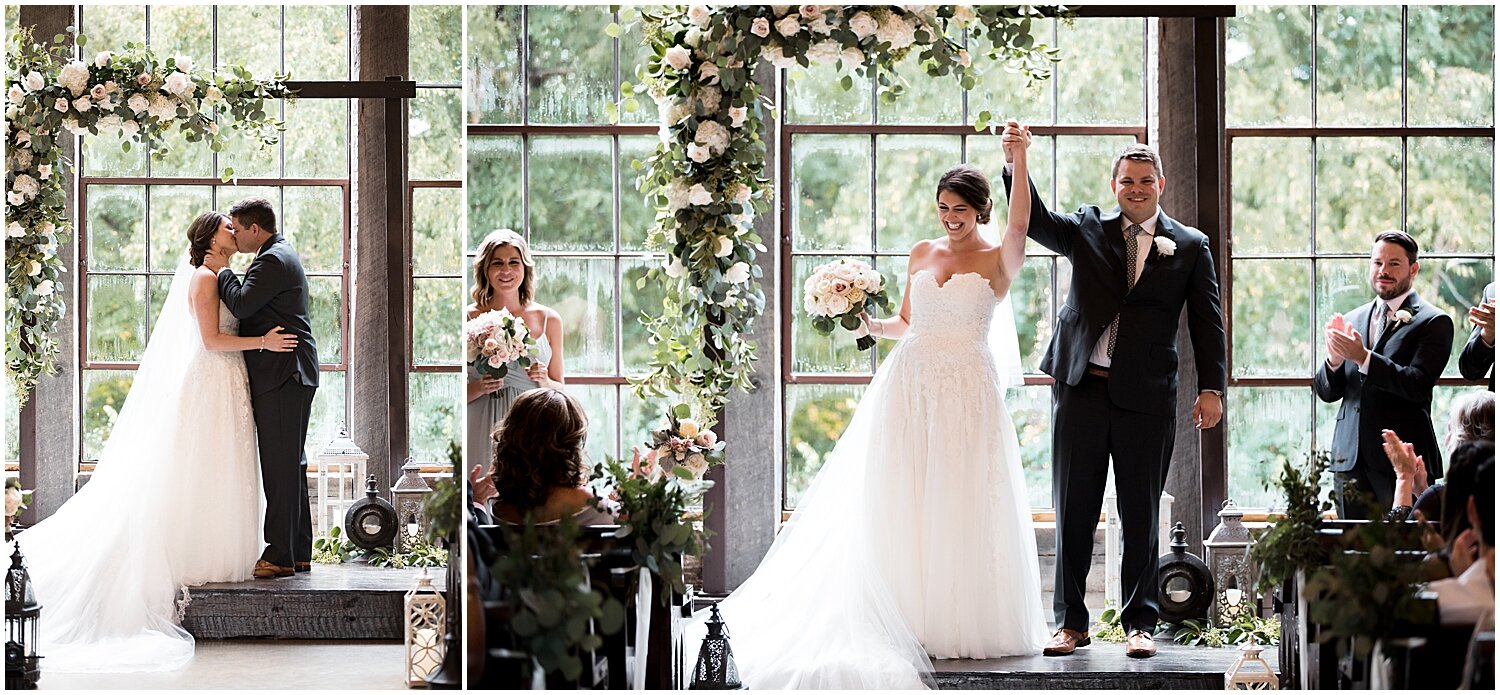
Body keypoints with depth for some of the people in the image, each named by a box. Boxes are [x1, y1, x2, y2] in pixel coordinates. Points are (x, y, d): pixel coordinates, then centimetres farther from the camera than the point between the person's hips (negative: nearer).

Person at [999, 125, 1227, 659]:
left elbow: (1207, 321, 4)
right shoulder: (1086, 231, 9)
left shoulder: (1190, 247, 6)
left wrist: (1212, 389, -5)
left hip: (1146, 399, -1)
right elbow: (1034, 220, -5)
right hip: (1081, 391, 1)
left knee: (1140, 516, 5)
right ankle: (1071, 623, 11)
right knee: (1073, 512, 4)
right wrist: (1017, 164, -21)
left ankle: (1139, 623, 13)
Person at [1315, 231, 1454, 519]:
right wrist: (1334, 358, -8)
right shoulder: (1352, 320, 16)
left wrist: (1363, 357, -20)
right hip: (1351, 460, 5)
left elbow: (1419, 385, -14)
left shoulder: (1434, 322, -1)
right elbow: (1326, 392, 13)